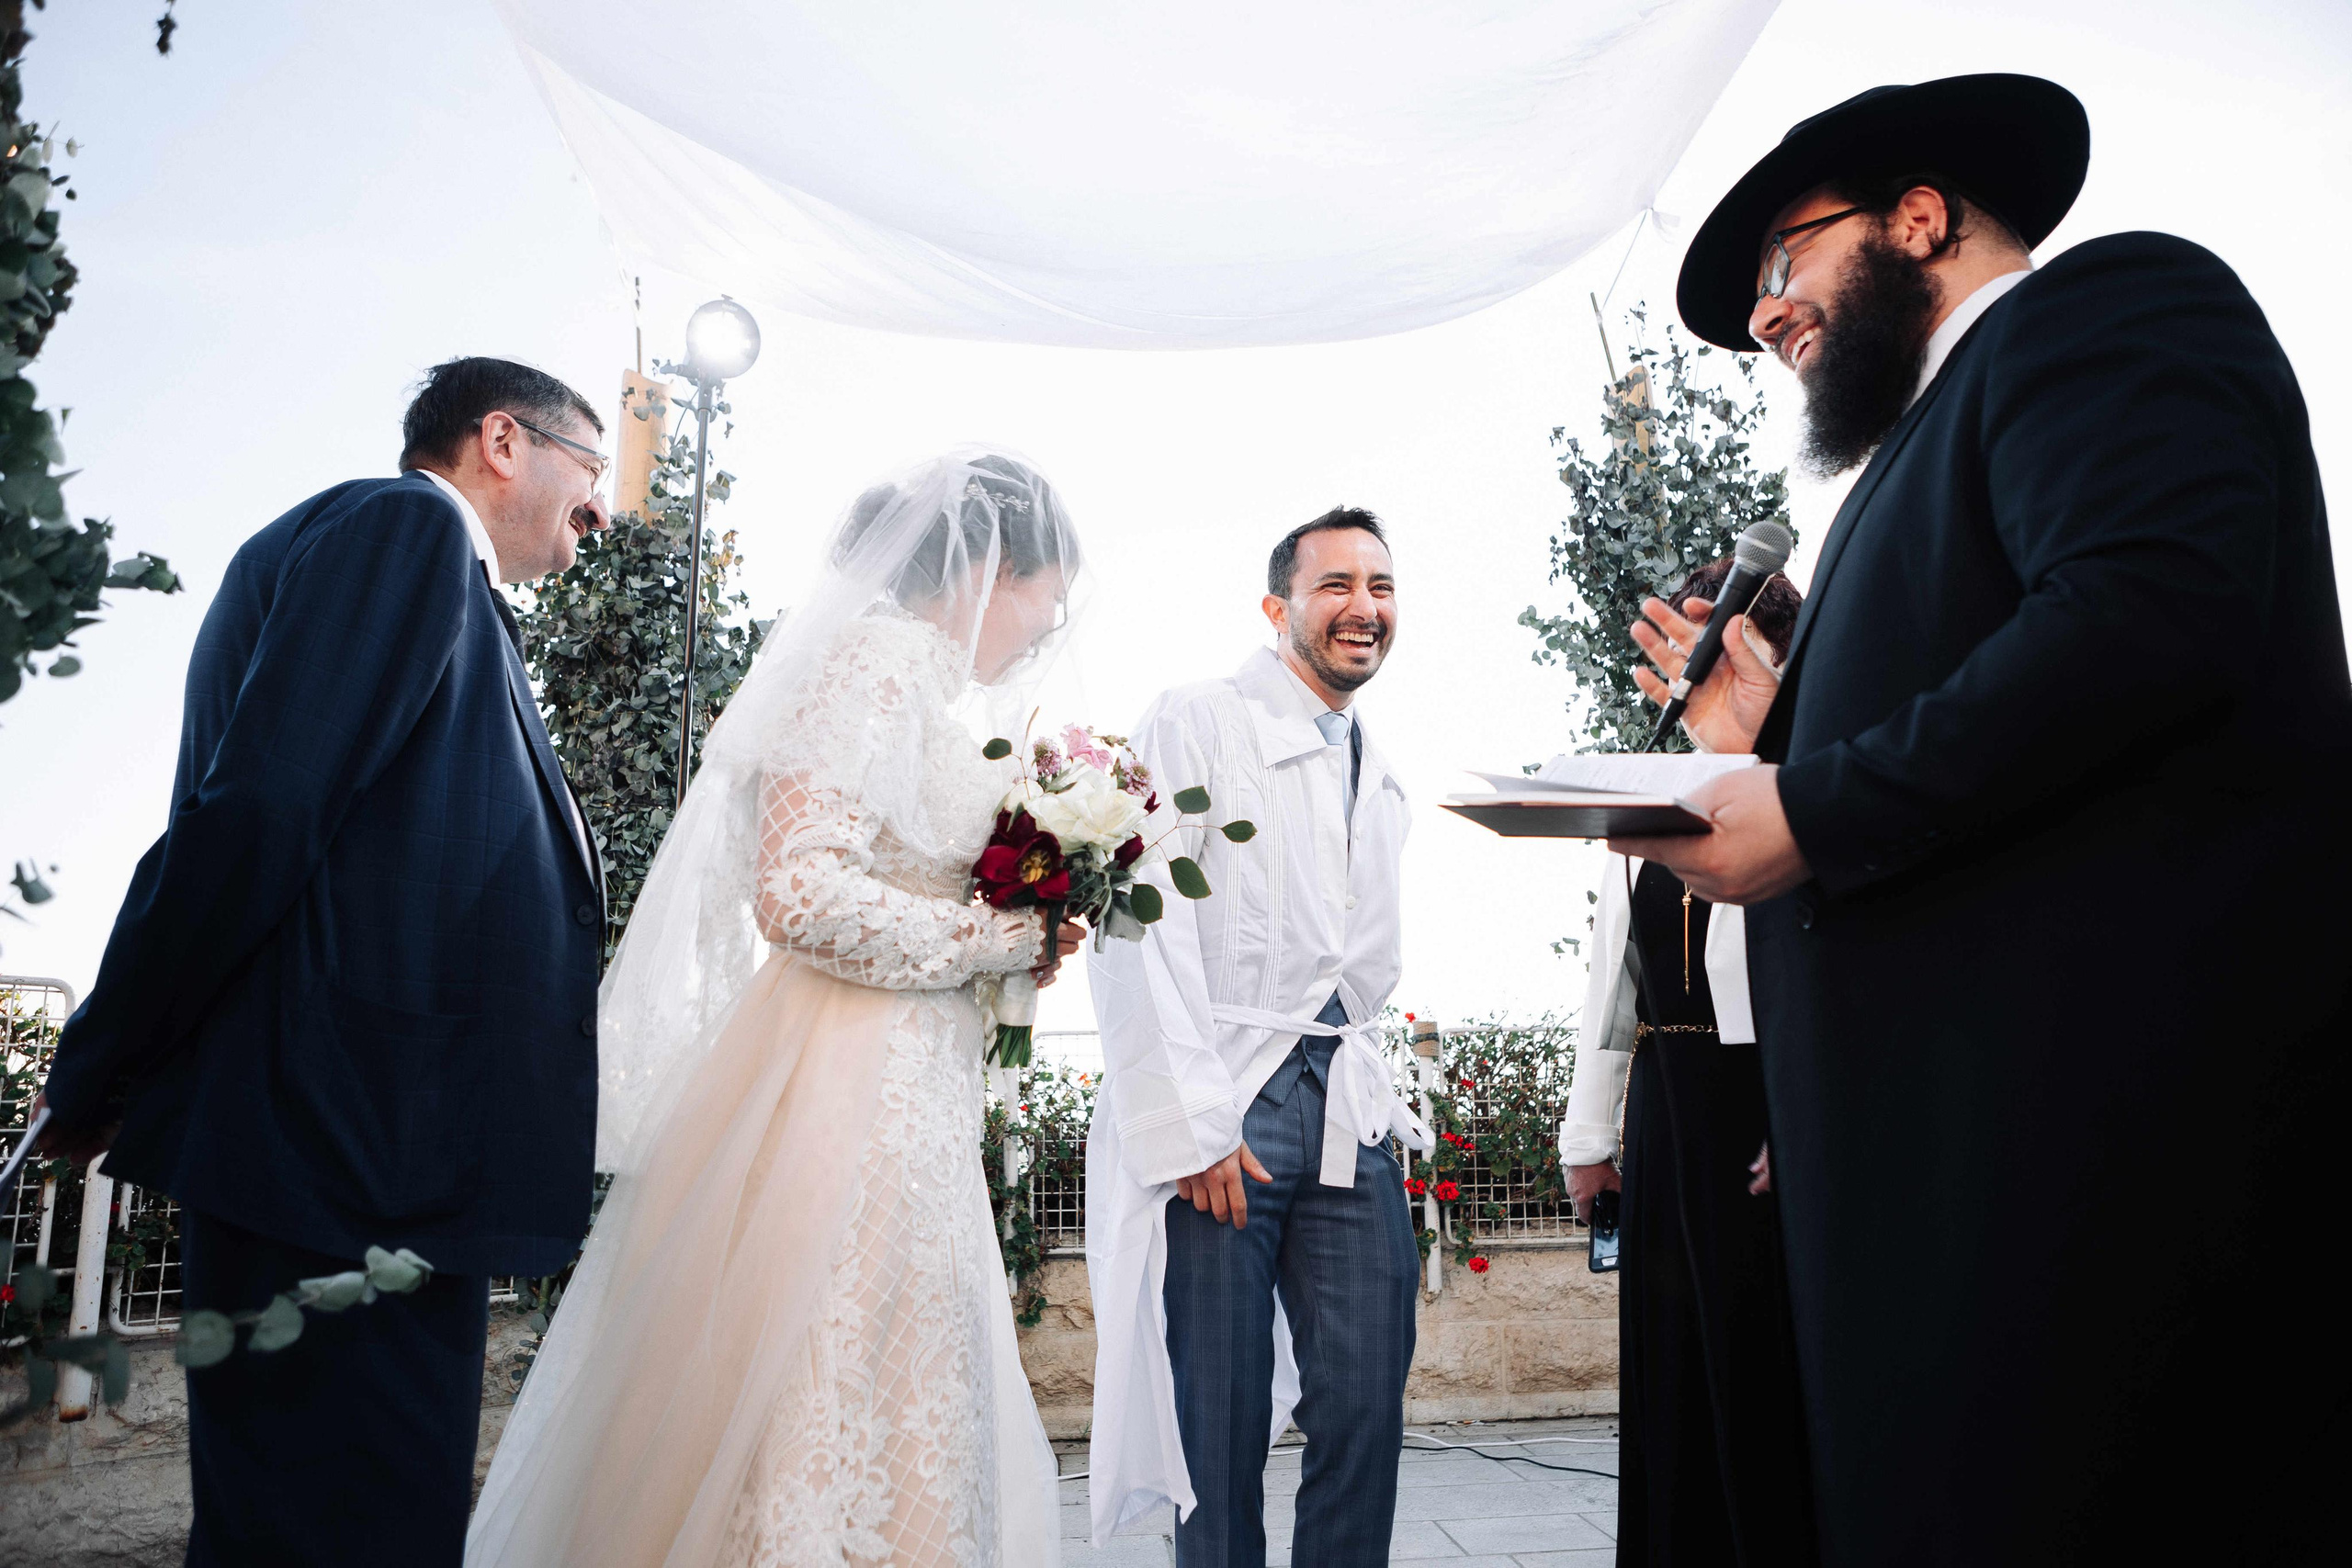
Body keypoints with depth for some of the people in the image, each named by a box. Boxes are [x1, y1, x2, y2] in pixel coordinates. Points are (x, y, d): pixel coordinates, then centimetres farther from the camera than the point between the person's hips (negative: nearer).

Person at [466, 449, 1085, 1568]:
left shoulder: (924, 680, 19)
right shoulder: (881, 656, -9)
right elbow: (800, 893, -21)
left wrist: (1018, 942, 11)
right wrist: (1003, 939, -10)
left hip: (905, 1091, 10)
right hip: (848, 1096, -10)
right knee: (835, 1407, -4)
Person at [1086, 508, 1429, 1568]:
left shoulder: (1381, 782, 21)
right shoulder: (1195, 725, -1)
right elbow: (1140, 932, -10)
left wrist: (1377, 1101, 11)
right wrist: (1187, 1125, -16)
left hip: (1349, 1119, 6)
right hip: (1218, 1114, -5)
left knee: (1366, 1412, 2)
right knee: (1221, 1427, 1)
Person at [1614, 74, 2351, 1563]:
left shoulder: (2103, 306, 0)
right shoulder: (1938, 434, 27)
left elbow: (2151, 613, -20)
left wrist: (1813, 809, -16)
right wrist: (1774, 732, 15)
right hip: (1954, 1127, 9)